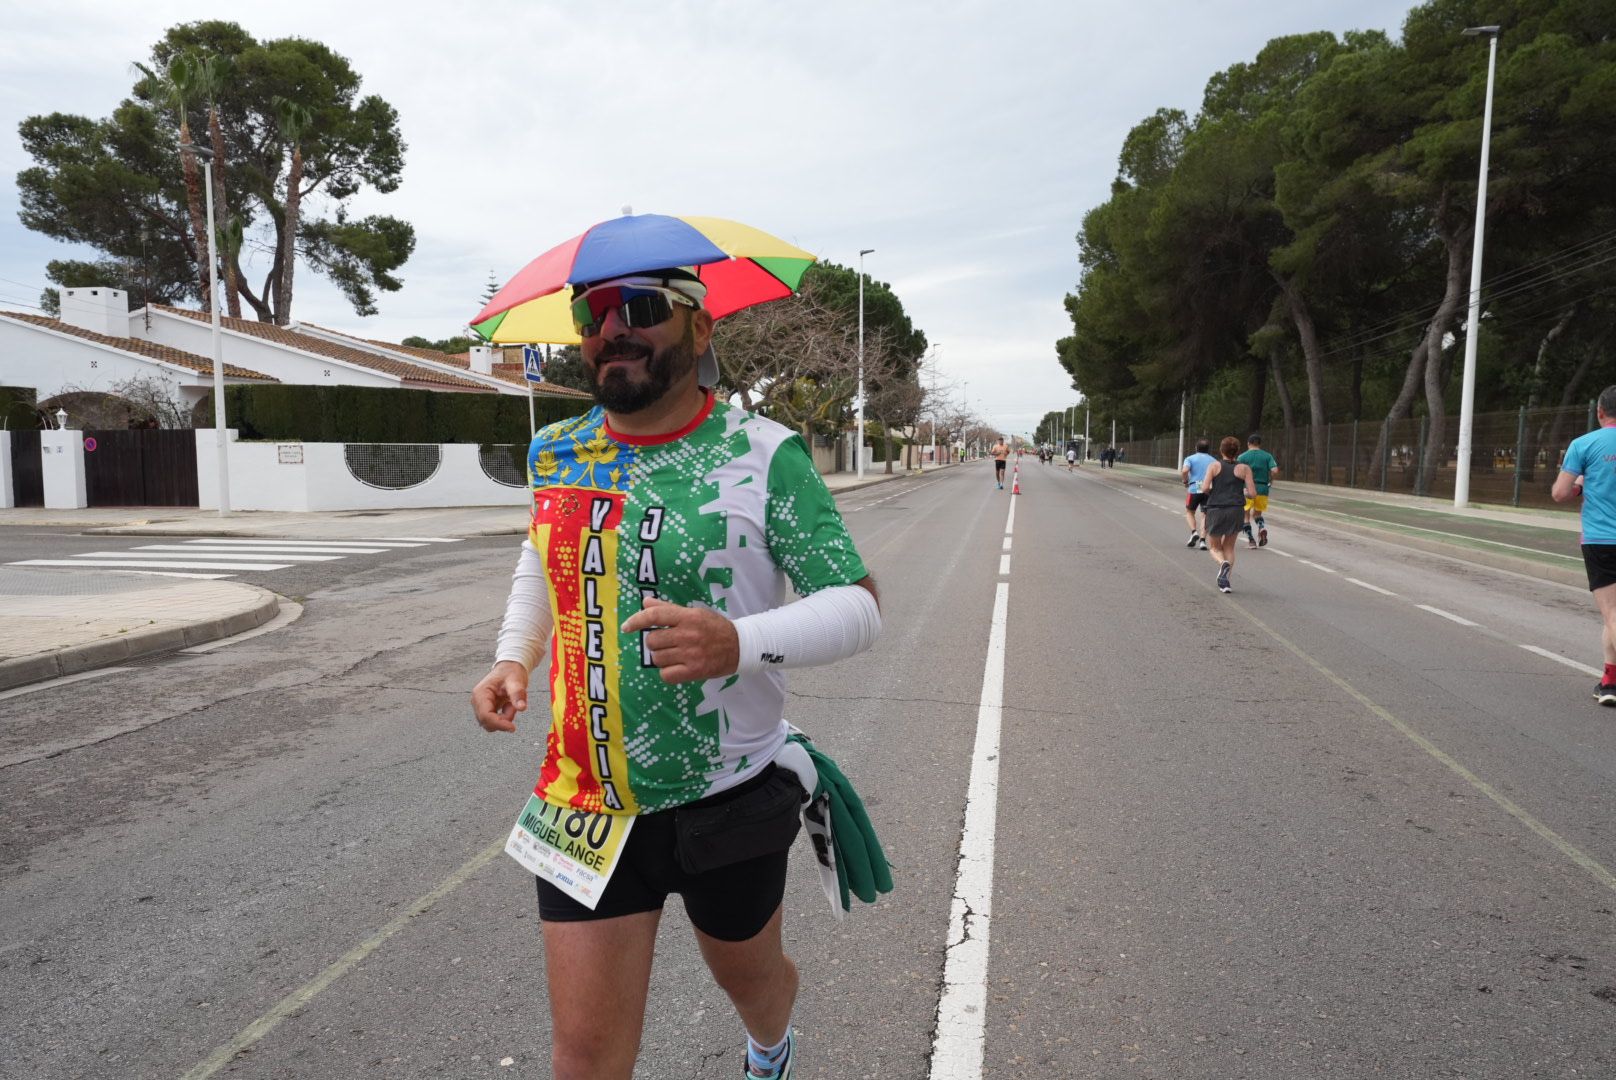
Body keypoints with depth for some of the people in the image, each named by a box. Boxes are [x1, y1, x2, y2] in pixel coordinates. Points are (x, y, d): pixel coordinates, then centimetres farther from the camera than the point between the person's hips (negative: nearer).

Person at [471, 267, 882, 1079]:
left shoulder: (764, 455, -15)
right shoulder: (555, 454, 0)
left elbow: (859, 607, -16)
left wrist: (742, 644, -35)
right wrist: (512, 657, 3)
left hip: (727, 799, -2)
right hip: (586, 803, 3)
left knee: (748, 975, 25)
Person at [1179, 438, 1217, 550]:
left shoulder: (1190, 458, 4)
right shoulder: (1213, 460, 13)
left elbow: (1184, 471, -15)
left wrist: (1185, 482, 1)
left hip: (1194, 489, -2)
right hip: (1209, 491, 2)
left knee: (1189, 512, 18)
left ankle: (1194, 532, -3)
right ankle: (1202, 540, -3)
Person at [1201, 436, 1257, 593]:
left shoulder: (1214, 465, 2)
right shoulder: (1244, 468, 3)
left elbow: (1205, 488, -9)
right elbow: (1252, 493, -1)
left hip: (1215, 511, -1)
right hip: (1236, 511, 1)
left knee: (1216, 549, 14)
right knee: (1229, 548, 18)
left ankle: (1223, 563, -20)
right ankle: (1224, 580, 4)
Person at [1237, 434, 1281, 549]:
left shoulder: (1243, 457, -1)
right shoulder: (1267, 456, 5)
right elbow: (1275, 470, -8)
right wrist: (1270, 481, 9)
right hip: (1263, 489, 2)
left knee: (1246, 515, 11)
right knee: (1257, 513, 20)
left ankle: (1250, 540, 6)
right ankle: (1262, 527, -10)